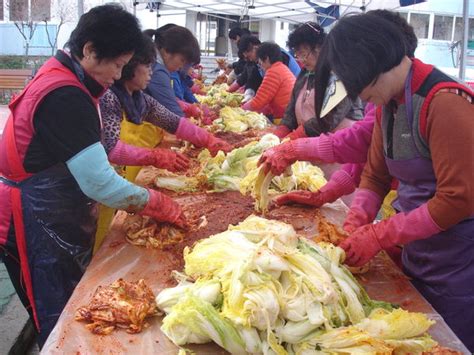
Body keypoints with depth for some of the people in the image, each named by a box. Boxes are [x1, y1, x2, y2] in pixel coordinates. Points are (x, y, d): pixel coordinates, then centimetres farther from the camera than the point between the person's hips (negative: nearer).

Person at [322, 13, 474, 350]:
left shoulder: (446, 102, -23)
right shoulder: (388, 104, 3)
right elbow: (375, 175, 9)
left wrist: (379, 236, -21)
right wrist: (355, 224, -7)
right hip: (416, 257, 8)